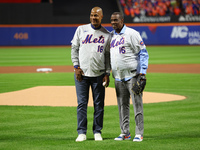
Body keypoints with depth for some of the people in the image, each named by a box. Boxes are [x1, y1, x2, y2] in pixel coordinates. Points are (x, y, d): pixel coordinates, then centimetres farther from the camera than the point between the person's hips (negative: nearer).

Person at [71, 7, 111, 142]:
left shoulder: (107, 34, 6)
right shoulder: (81, 29, 6)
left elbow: (108, 55, 7)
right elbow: (74, 48, 7)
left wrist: (107, 73, -1)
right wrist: (76, 66, -3)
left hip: (99, 74, 0)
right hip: (82, 73, 0)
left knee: (99, 104, 3)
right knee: (82, 103, -1)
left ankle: (97, 132, 12)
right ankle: (82, 132, 3)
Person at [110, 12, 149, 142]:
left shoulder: (132, 34, -7)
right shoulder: (111, 35, 13)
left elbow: (143, 53, -9)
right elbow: (108, 55, 22)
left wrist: (142, 73, -16)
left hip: (133, 75, -6)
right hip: (118, 77, 6)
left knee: (137, 104, -5)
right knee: (122, 105, 8)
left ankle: (139, 133, -4)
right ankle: (125, 133, 15)